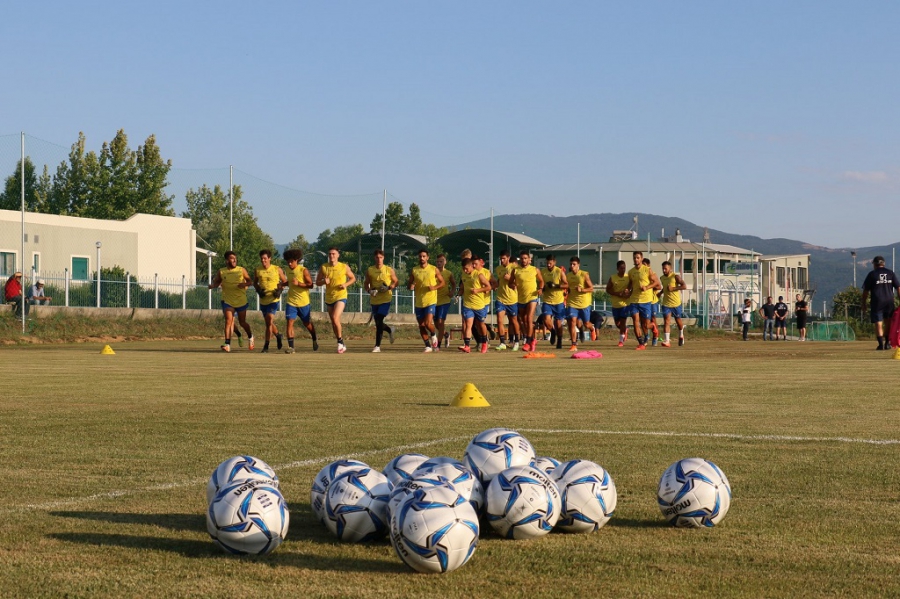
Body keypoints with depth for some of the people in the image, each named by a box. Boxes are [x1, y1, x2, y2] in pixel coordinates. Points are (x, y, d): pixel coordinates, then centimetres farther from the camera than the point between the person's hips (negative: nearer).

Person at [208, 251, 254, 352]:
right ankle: (227, 344, -19)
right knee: (228, 320, -16)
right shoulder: (221, 272, 1)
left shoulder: (242, 270, 0)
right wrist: (212, 285, -13)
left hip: (241, 301, 0)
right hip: (227, 301, 0)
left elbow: (250, 281, 4)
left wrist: (244, 284, -17)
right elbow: (216, 282, 10)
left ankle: (250, 337, 39)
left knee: (242, 322, 10)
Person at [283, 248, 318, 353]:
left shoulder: (304, 270, -12)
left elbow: (310, 285, -14)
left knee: (307, 323, 12)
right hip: (291, 301, 4)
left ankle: (315, 340, 40)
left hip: (303, 302, -4)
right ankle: (290, 347, -14)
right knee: (289, 322, -12)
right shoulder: (288, 270, 6)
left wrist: (298, 283, -26)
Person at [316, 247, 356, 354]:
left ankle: (340, 342, -8)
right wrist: (324, 281, -15)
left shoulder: (344, 267, -4)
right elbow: (317, 282, 7)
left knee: (335, 318, -23)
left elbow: (353, 278, 8)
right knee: (334, 322, 10)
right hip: (329, 298, 4)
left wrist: (346, 284, -11)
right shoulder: (323, 267, 1)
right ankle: (341, 345, 23)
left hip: (341, 297, -4)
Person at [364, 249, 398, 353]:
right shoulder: (370, 270, 5)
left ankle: (377, 346, -10)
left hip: (386, 299, -4)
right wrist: (369, 290, -9)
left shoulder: (389, 270, 0)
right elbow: (366, 283, 11)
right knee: (378, 323, 10)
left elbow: (396, 282, 7)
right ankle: (390, 331, 44)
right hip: (374, 300, 4)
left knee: (379, 321, -15)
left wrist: (389, 287, -13)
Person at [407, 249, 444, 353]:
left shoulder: (434, 269, -1)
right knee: (421, 326, 5)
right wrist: (410, 286, -12)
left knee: (428, 323, -17)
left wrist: (434, 287, -13)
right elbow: (409, 283, 13)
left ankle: (433, 335, 15)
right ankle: (428, 346, 18)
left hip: (430, 301, -4)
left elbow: (443, 282, 6)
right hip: (418, 302, 4)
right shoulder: (414, 270, 6)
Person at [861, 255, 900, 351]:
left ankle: (881, 343, -10)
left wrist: (863, 304, 7)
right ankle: (887, 343, 15)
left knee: (878, 323, -1)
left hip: (877, 302, -3)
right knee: (888, 322, 16)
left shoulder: (872, 274, 0)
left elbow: (866, 291, -1)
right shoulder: (890, 273, 8)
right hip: (889, 301, 3)